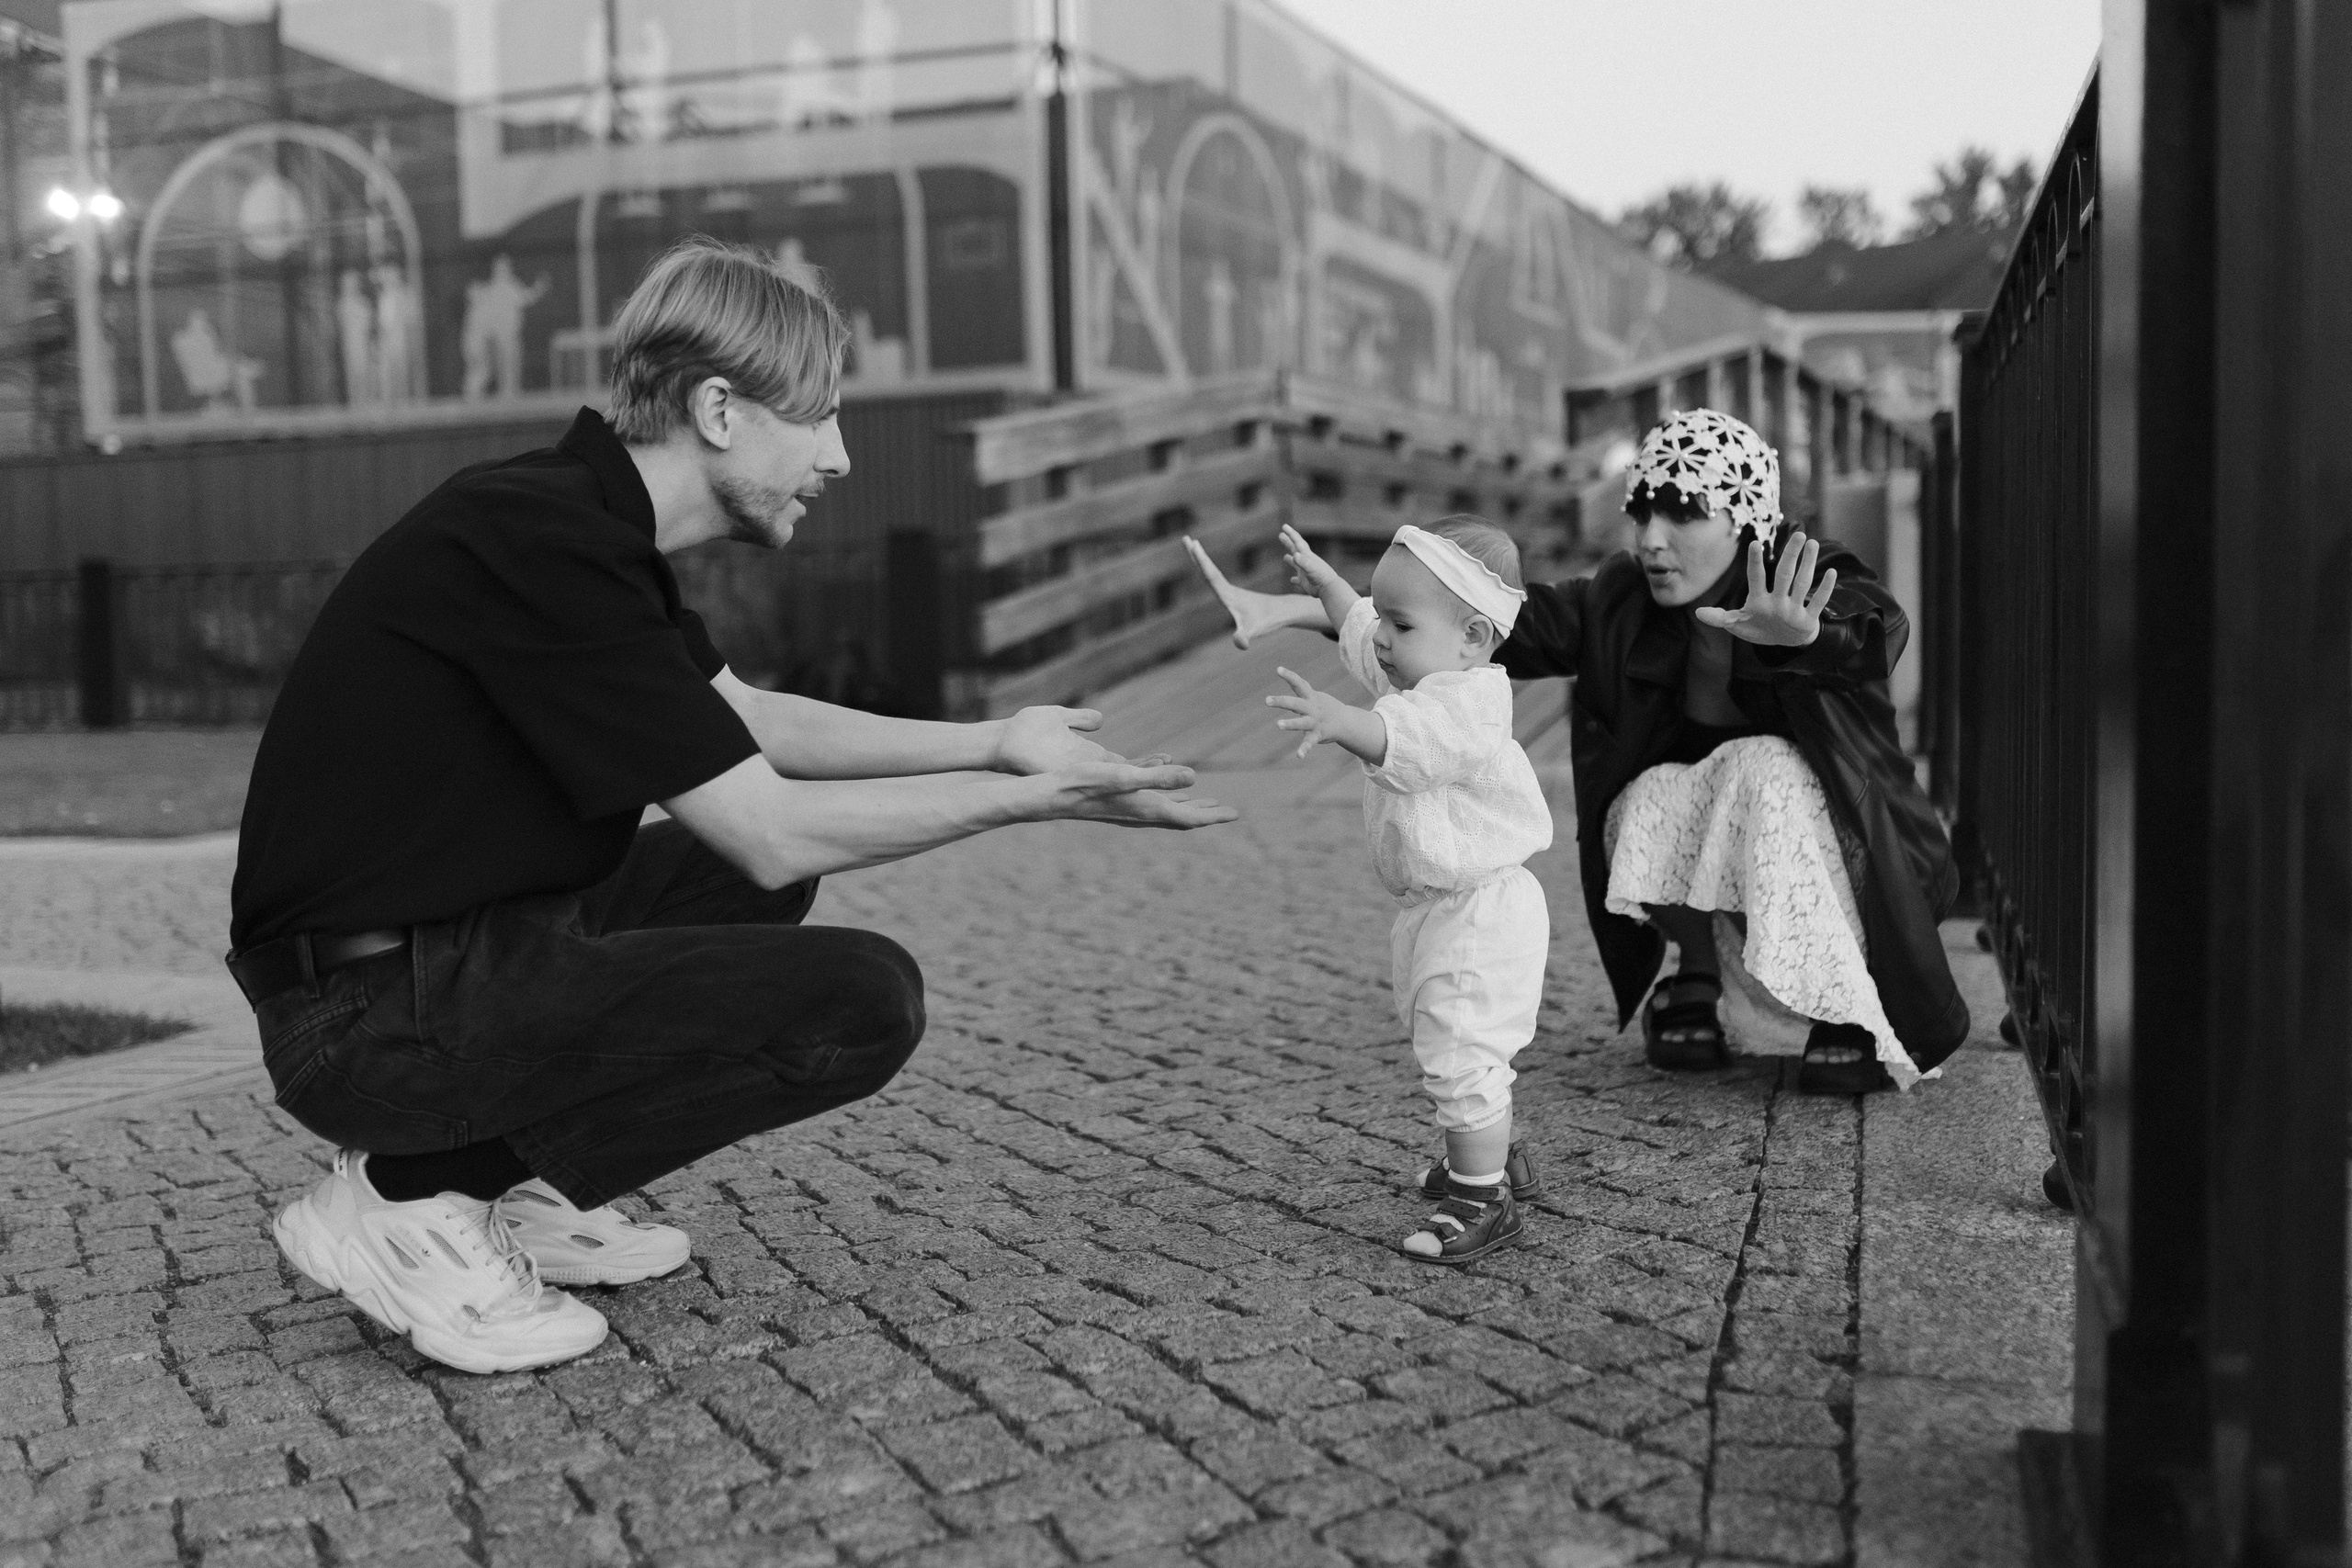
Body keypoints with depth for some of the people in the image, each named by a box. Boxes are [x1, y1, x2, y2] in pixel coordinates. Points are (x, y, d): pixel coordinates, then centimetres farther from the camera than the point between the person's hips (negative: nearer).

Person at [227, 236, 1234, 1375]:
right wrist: (1032, 800, -10)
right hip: (372, 1016, -10)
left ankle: (513, 1188, 12)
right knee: (864, 1000, -16)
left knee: (761, 877, 20)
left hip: (471, 945, 10)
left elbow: (754, 723, 21)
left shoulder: (590, 523, 8)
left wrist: (991, 742, 14)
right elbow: (774, 832, -20)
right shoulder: (541, 544, -21)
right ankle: (415, 1195, -6)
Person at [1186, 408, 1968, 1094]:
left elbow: (1872, 633, -44)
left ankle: (1849, 1003, -14)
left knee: (1761, 770, -32)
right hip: (1680, 834, 3)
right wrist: (1286, 608, -31)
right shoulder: (1619, 606, -13)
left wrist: (1801, 634, -70)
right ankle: (1696, 972, 1)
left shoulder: (1822, 588, -21)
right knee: (1654, 801, -29)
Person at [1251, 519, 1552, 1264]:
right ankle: (1493, 1159, 43)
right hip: (1440, 912, 11)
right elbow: (1359, 630, 27)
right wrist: (1321, 577, 30)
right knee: (1453, 1048, 25)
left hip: (1479, 916, -11)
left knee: (1460, 1056, -8)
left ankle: (1484, 1203, 1)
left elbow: (1403, 737, -48)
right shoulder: (1425, 678, 6)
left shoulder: (1465, 702, -26)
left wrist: (1341, 722, -65)